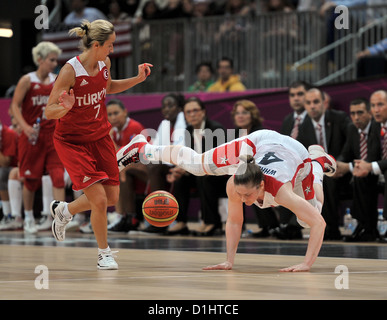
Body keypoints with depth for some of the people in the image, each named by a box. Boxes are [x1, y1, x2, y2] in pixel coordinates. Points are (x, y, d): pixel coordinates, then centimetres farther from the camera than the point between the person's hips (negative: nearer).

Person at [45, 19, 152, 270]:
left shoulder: (104, 63, -5)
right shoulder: (70, 71, -25)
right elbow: (49, 112, -21)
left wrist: (138, 79, 5)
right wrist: (65, 107, -43)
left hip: (100, 136, 7)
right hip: (72, 141, -7)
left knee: (112, 197, 8)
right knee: (99, 199, -13)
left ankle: (64, 210, 34)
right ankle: (104, 253, 9)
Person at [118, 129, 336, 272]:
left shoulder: (281, 193, -48)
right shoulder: (233, 184, -39)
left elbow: (319, 223, -47)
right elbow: (234, 222, -23)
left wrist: (307, 264, -52)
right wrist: (229, 261, -25)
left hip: (297, 154, -1)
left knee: (308, 219, 16)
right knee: (194, 163, 9)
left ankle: (316, 160, 38)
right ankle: (143, 149, 35)